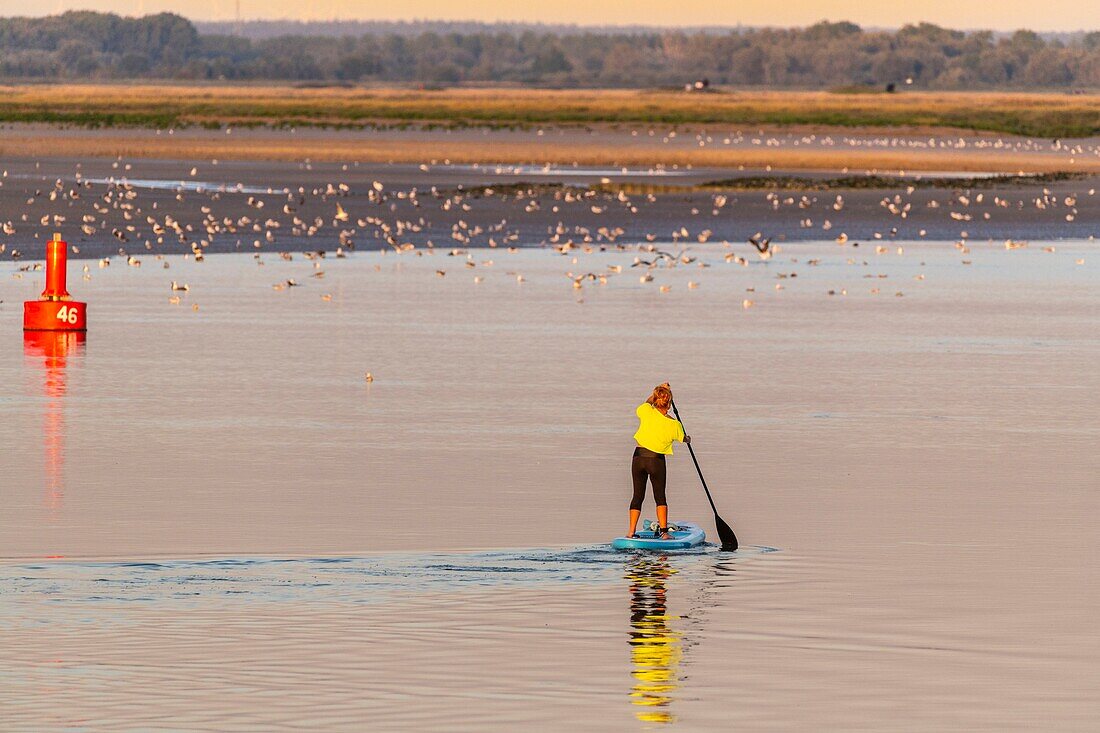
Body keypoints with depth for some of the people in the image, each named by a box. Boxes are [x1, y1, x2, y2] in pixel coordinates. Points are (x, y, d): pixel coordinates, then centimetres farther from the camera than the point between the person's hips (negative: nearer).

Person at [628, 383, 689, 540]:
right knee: (660, 496, 12)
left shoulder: (647, 411, -9)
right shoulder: (674, 425, -8)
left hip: (639, 457, 2)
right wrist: (688, 438, 39)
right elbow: (683, 438, 14)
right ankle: (663, 531, 4)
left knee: (638, 495, 11)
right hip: (657, 461, -2)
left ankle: (631, 532, 9)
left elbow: (639, 409, 18)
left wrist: (656, 393, 22)